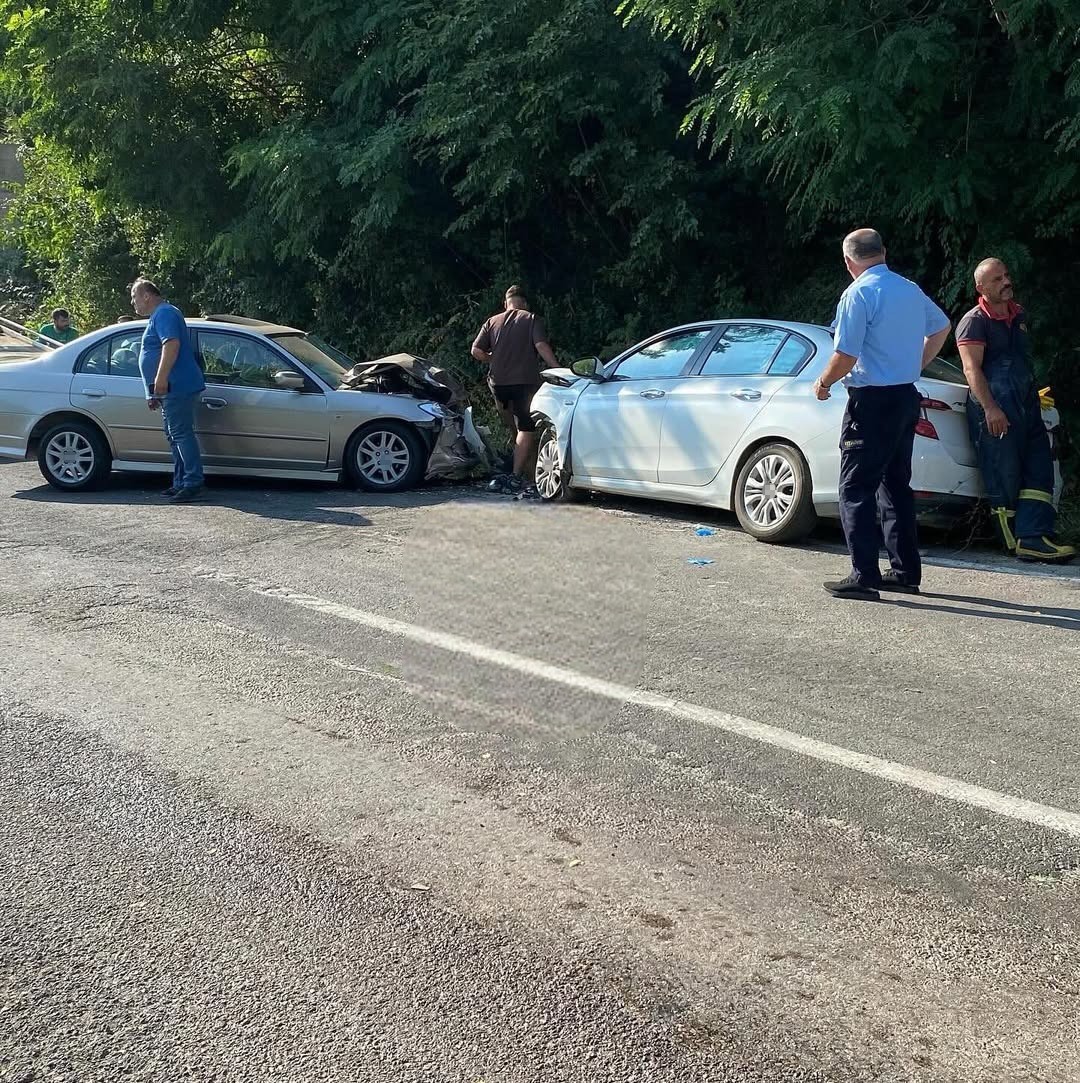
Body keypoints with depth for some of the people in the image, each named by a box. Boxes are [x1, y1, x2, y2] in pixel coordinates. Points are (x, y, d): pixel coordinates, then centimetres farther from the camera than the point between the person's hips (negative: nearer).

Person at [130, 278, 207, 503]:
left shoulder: (164, 313, -8)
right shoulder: (159, 316, 26)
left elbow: (172, 344, -24)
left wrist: (161, 379, -31)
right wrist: (155, 392, 30)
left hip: (178, 387, -11)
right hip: (172, 389, 11)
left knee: (181, 434, -12)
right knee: (175, 435, 12)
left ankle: (193, 484, -14)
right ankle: (181, 484, 15)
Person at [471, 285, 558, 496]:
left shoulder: (492, 322, 14)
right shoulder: (532, 320, 5)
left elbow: (476, 351, 5)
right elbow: (541, 346, -10)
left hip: (498, 383, 4)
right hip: (525, 381, -4)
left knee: (516, 429, 12)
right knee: (526, 429, -4)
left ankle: (528, 476, 13)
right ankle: (516, 476, -15)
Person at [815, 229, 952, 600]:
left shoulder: (858, 294, -13)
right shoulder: (911, 290, 12)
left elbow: (846, 355, -18)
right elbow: (941, 327, 27)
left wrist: (824, 383, -1)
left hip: (872, 402, -8)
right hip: (907, 398, 8)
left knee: (856, 489, -4)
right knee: (896, 485, 15)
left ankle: (864, 576, -7)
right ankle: (906, 571, 18)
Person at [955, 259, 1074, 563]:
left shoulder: (1019, 315, 18)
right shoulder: (974, 321, -6)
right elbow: (972, 369, -15)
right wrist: (990, 408, -24)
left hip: (1027, 405, 8)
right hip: (994, 411, -8)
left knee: (1039, 469, -2)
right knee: (1004, 479, -4)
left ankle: (1033, 537, -8)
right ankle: (1014, 543, 4)